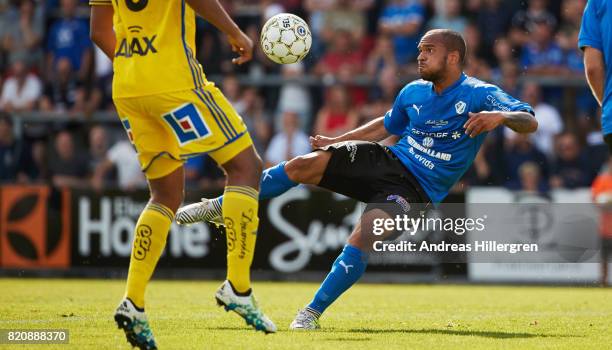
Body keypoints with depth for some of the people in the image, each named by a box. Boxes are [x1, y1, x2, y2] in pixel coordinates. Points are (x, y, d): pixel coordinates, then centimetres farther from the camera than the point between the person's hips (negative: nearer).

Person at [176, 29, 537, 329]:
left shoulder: (478, 95, -11)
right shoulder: (414, 93, 8)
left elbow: (530, 121, -20)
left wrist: (500, 116, -42)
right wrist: (336, 141, 24)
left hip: (414, 191, -5)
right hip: (386, 161, 5)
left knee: (362, 238, -30)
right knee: (304, 165, -13)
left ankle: (311, 314, -17)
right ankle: (221, 207, 2)